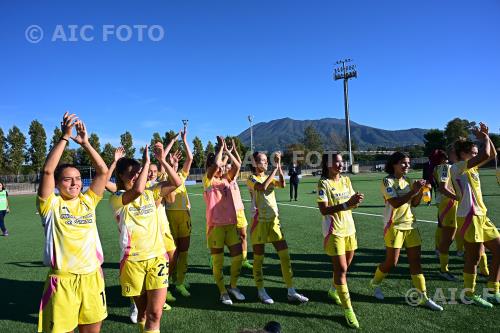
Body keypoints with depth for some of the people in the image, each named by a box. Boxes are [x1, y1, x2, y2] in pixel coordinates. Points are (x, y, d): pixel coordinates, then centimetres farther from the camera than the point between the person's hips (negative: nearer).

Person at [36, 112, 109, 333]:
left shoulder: (88, 202, 7)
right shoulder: (51, 205, -3)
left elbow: (103, 171, 0)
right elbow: (47, 171, -16)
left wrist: (84, 143, -4)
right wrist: (65, 137, -16)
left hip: (92, 277, 4)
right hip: (63, 280, -3)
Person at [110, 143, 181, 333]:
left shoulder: (150, 193, 7)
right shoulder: (116, 199, -6)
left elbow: (176, 183, -3)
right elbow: (138, 190, -27)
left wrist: (161, 159, -9)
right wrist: (146, 162, -20)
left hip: (157, 257, 3)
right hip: (133, 260, -2)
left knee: (155, 313, -3)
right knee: (143, 311, 14)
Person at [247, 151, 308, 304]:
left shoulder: (269, 177, 12)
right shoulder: (251, 179, -4)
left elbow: (282, 185, -8)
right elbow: (262, 187, -26)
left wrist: (279, 166, -14)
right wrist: (275, 168, -21)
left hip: (274, 220, 5)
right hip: (260, 222, -5)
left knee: (285, 255, 3)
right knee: (259, 258, 5)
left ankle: (291, 292, 11)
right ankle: (261, 291, 21)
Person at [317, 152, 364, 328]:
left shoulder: (346, 180, 5)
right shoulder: (323, 183, -13)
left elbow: (351, 204, 10)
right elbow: (323, 210, -19)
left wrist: (356, 201, -13)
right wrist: (345, 204, -28)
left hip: (349, 228, 6)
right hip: (334, 231, -6)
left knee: (344, 266, 17)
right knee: (341, 269, -3)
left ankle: (334, 290, 44)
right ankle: (348, 310, 9)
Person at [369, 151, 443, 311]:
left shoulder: (408, 181, 9)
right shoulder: (387, 181, -11)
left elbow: (415, 203, 9)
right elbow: (395, 203, -21)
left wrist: (420, 190, -7)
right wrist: (413, 191, -24)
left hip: (410, 224, 6)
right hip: (394, 226, -6)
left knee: (415, 261, 5)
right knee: (391, 262, 1)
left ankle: (423, 297, 13)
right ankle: (375, 283, 27)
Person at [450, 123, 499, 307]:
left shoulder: (471, 167, 15)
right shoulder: (457, 167, -12)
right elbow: (485, 155, -23)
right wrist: (484, 139, -6)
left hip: (481, 216, 10)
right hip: (469, 217, -10)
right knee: (473, 257, -1)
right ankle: (470, 295, 15)